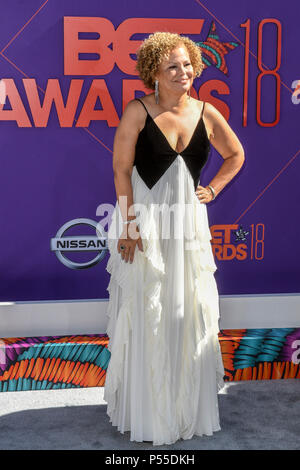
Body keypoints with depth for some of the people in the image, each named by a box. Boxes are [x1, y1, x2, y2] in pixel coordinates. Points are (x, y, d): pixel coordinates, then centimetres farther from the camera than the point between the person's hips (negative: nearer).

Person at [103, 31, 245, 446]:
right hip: (145, 221, -3)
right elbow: (121, 170, -9)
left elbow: (235, 155, 19)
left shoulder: (207, 113, 3)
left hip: (188, 223, 4)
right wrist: (129, 225, -14)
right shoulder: (138, 112, -7)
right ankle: (147, 411, 18)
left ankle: (189, 405, 27)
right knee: (146, 315, 4)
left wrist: (213, 189, 8)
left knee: (191, 311, 9)